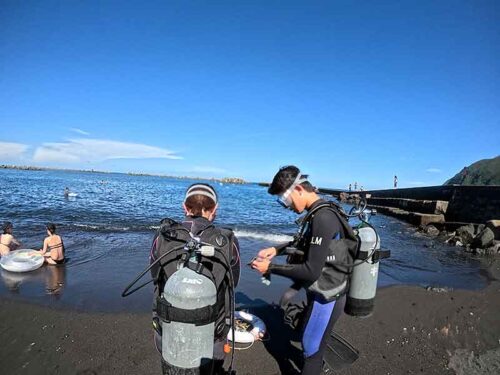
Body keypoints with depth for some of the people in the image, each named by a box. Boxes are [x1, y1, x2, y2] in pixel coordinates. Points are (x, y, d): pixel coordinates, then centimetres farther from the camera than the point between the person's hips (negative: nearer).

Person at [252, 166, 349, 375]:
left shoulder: (322, 218, -29)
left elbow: (311, 271, -27)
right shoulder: (318, 213, 0)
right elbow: (305, 244, 16)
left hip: (326, 298, -9)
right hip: (322, 292, 9)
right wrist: (277, 250, 2)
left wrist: (271, 267, -20)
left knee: (311, 347, 11)